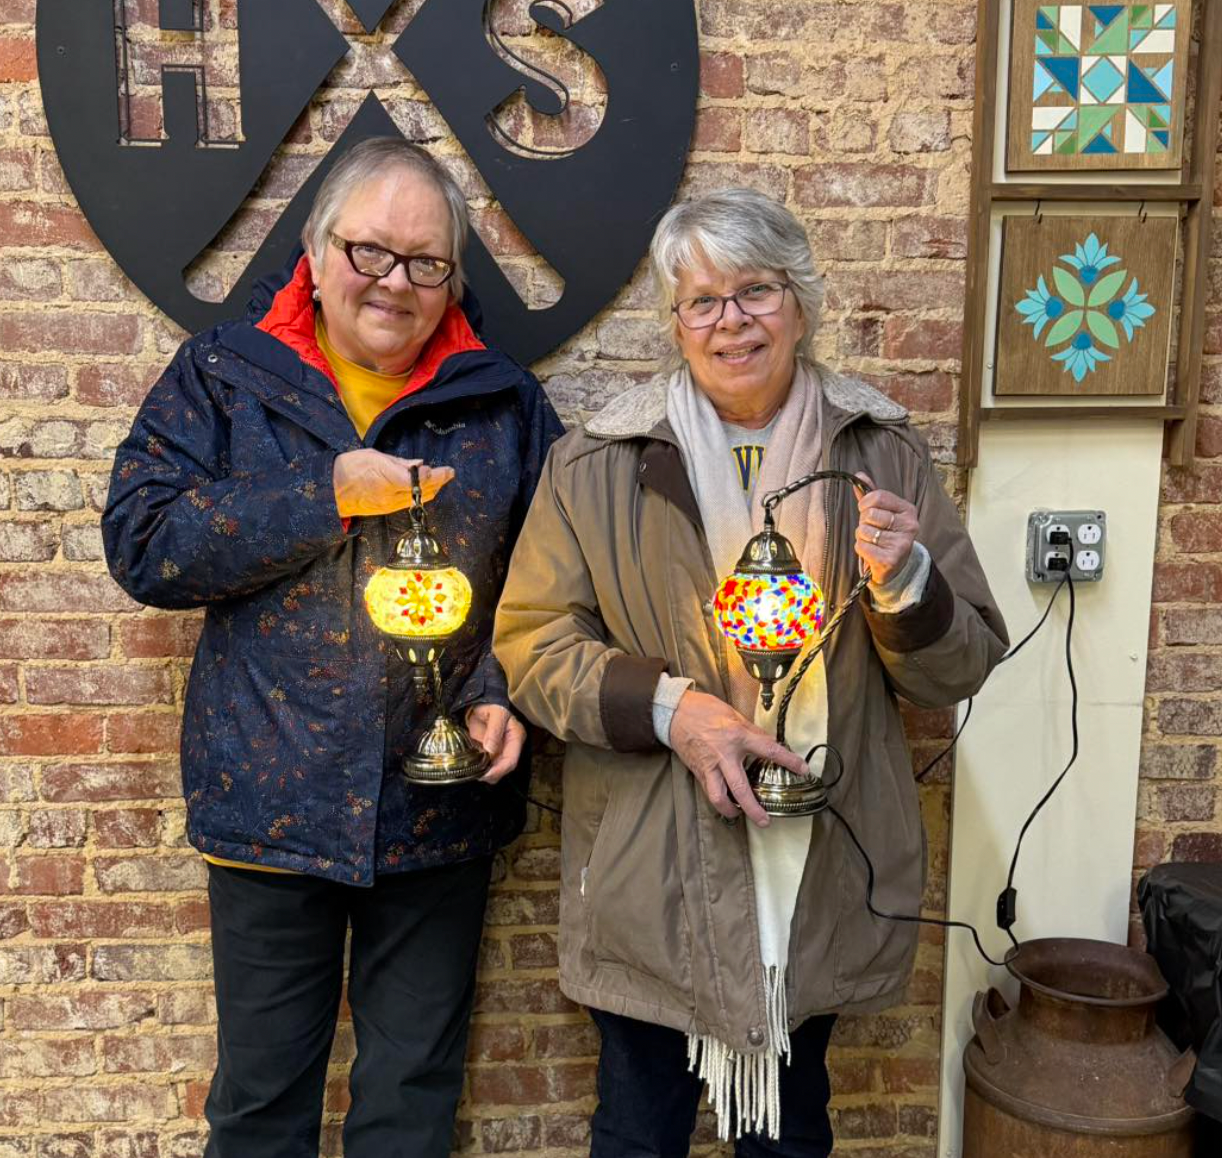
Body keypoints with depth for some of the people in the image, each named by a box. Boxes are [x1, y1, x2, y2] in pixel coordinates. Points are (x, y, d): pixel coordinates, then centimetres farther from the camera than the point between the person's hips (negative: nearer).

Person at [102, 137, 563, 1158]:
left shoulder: (503, 402, 3)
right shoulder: (224, 375, 0)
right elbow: (141, 544, -10)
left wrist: (503, 689, -10)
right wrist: (328, 494, -17)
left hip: (440, 803, 1)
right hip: (271, 797, 0)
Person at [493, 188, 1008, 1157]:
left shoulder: (885, 457, 1)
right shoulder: (594, 467, -4)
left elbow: (961, 671, 2)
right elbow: (531, 643, -5)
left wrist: (903, 582, -19)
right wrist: (669, 706, -20)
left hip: (825, 883, 2)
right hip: (653, 884, -1)